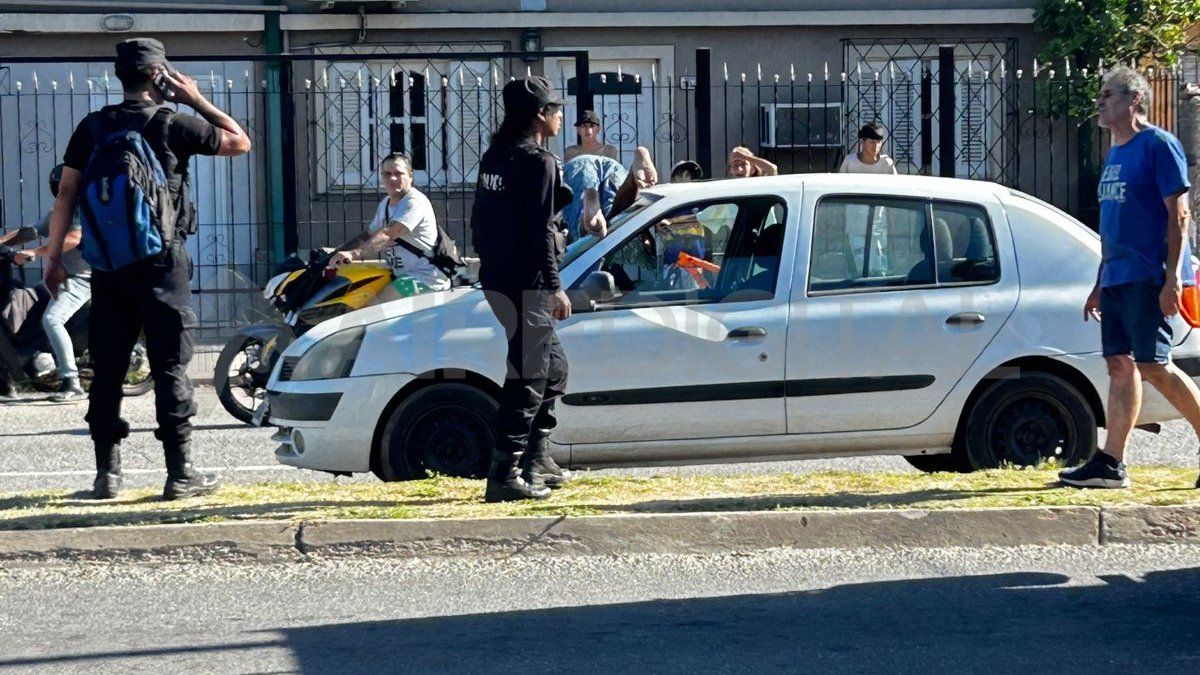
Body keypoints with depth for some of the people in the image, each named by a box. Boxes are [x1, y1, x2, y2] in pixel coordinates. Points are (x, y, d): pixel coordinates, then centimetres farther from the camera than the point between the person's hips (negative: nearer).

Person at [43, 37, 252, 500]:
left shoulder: (92, 128, 5)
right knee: (171, 367, 0)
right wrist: (197, 100, 8)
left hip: (106, 266, 4)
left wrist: (54, 256, 6)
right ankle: (180, 473, -1)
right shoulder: (171, 124, -5)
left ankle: (107, 473, 9)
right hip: (161, 264, -4)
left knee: (106, 368, 7)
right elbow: (240, 142, 3)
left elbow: (66, 193, 2)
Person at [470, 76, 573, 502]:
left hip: (497, 278, 10)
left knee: (553, 366, 20)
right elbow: (539, 230, -18)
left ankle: (536, 457, 22)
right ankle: (505, 474, -10)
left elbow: (481, 220, 19)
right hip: (525, 284, -10)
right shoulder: (538, 161, -12)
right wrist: (554, 288, -17)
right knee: (528, 376, -8)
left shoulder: (495, 157, 15)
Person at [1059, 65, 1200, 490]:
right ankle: (1110, 464, 3)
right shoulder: (1115, 154, 19)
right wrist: (1100, 285, 22)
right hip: (1116, 280, 9)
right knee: (1120, 366, 4)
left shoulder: (1158, 145, -8)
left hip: (1148, 279, -8)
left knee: (1153, 366, -11)